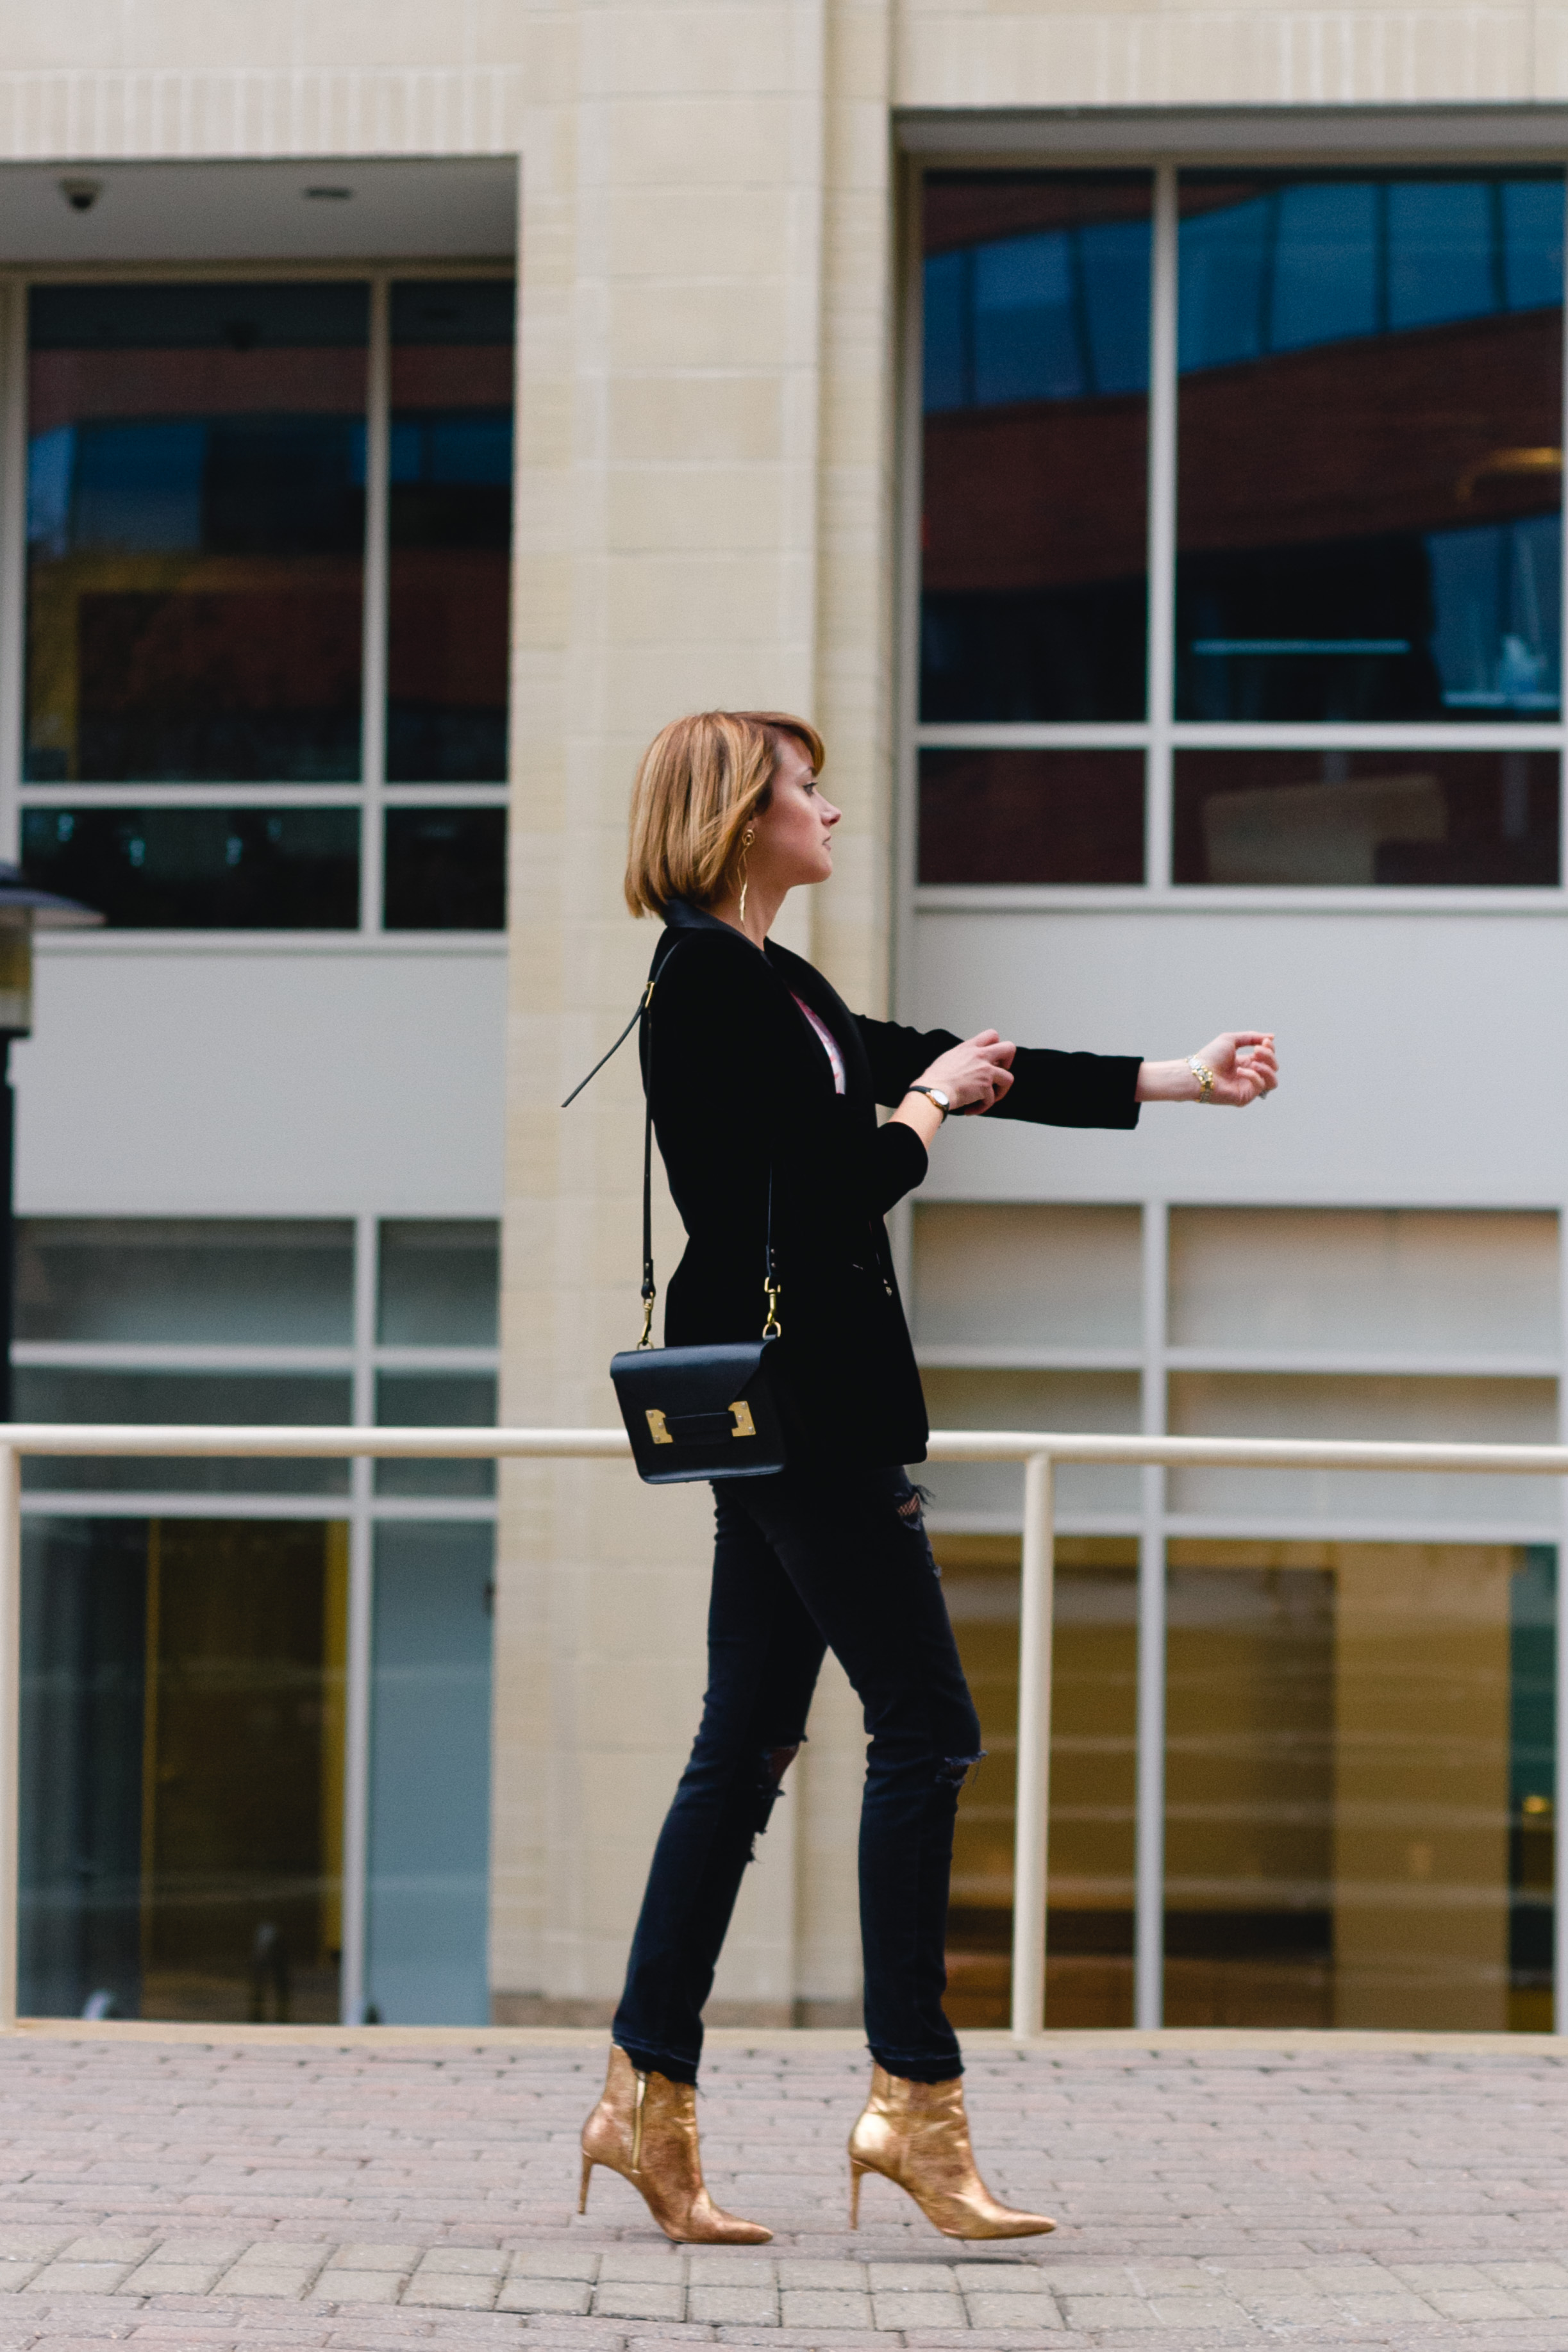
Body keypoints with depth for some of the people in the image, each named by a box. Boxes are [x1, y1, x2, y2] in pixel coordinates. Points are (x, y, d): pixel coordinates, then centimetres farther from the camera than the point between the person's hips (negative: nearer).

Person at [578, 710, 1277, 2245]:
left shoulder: (766, 985, 18)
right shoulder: (711, 982, -13)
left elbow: (954, 1065, 22)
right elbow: (832, 1186, -18)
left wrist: (1184, 1080, 22)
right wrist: (928, 1102, 1)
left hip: (783, 1406, 10)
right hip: (797, 1396, -10)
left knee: (749, 1741, 9)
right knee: (925, 1727, -7)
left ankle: (649, 2094, 12)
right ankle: (915, 2101, -3)